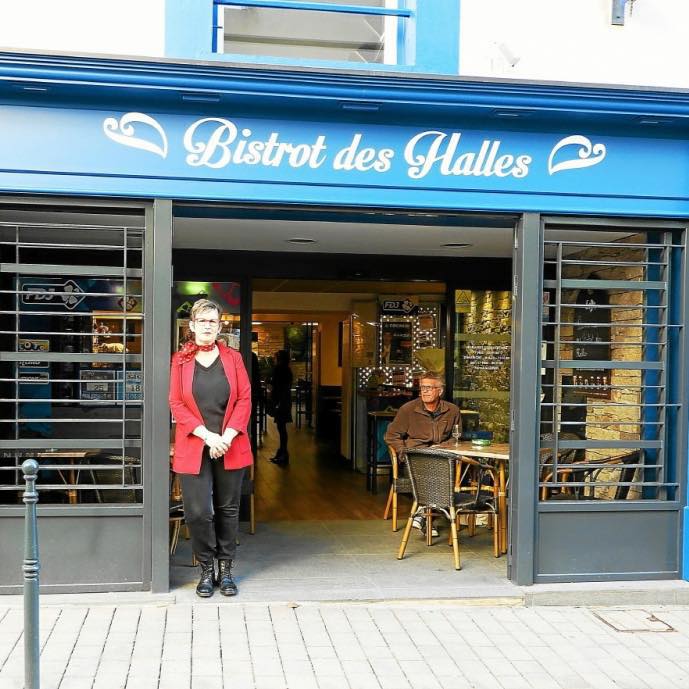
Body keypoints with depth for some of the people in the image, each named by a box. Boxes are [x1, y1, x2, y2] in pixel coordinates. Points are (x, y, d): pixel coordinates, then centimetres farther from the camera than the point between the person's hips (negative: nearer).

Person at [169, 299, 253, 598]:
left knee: (228, 509, 8)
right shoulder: (180, 361, 3)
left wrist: (228, 436, -10)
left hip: (230, 447, 2)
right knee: (198, 512, -6)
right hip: (194, 448, -1)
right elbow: (176, 404, -2)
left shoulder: (232, 358, 7)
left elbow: (244, 399, 3)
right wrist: (207, 435, -12)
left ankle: (225, 570, 19)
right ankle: (206, 570, 12)